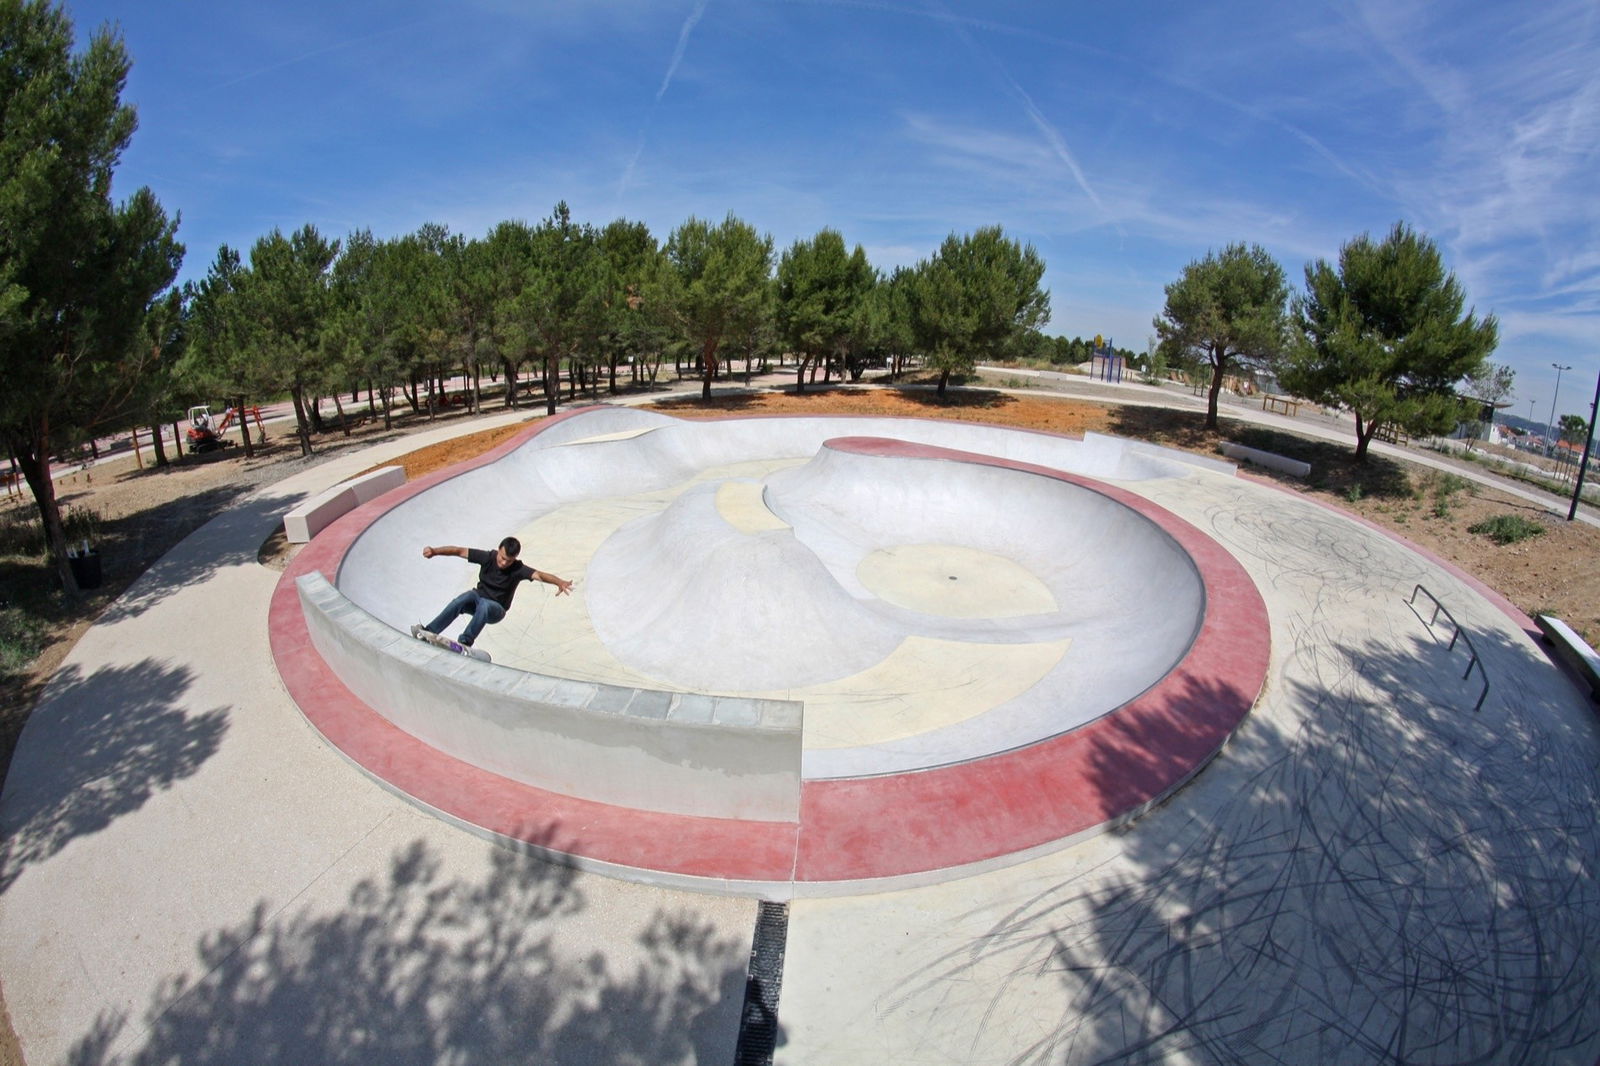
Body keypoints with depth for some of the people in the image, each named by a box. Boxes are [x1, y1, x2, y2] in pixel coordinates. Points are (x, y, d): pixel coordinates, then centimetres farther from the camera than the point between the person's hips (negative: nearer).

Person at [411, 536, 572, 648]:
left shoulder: (518, 569, -20)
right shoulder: (488, 557, -13)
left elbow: (539, 575, -37)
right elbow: (459, 551, -13)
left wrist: (559, 582, -56)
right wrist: (435, 551, -26)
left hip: (496, 610, -2)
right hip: (477, 600, 2)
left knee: (484, 605, -37)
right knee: (469, 595, -33)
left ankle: (464, 642, -36)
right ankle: (429, 631, -35)